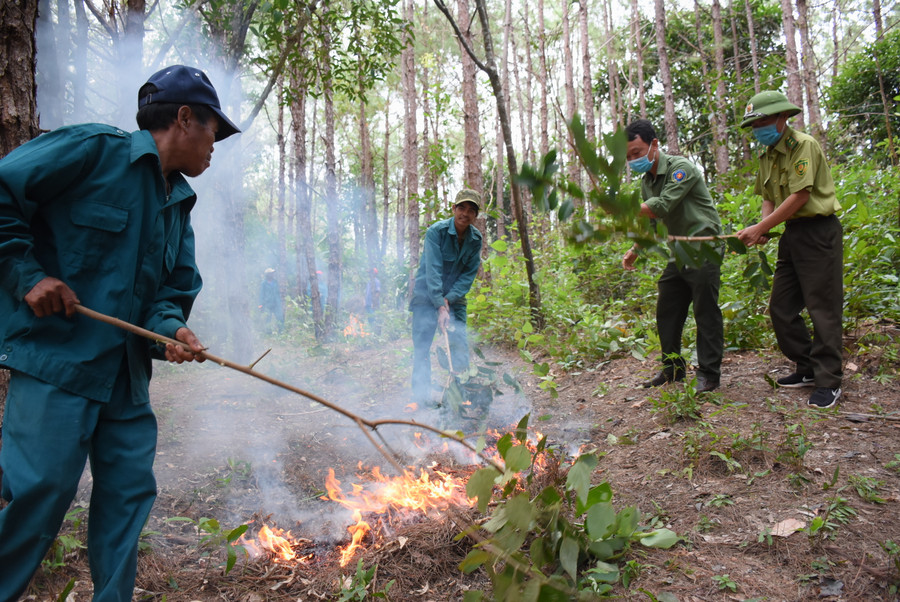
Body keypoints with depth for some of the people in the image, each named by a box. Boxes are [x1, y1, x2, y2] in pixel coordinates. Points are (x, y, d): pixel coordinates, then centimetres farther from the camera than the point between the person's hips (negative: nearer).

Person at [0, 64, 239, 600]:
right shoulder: (95, 149, -6)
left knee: (129, 492, 9)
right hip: (56, 357, -7)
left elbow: (173, 289, 13)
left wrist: (170, 327, -8)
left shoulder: (179, 203, 16)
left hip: (126, 372, 8)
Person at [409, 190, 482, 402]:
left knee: (460, 344, -1)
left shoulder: (476, 239, -5)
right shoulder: (436, 231, -18)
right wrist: (440, 306, -32)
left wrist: (449, 299, -18)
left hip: (454, 297, 4)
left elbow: (469, 274, -4)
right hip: (426, 294, -3)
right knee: (421, 346, -5)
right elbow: (433, 270, -25)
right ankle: (420, 395, 1)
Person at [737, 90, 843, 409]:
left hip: (818, 231, -9)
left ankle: (828, 382, 4)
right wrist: (763, 227, -7)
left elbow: (801, 196, -19)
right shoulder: (767, 156, 13)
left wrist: (760, 228, -20)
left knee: (823, 308, -4)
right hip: (792, 233, 9)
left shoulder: (804, 146, -12)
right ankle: (808, 369, 22)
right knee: (781, 308, 9)